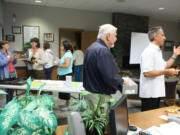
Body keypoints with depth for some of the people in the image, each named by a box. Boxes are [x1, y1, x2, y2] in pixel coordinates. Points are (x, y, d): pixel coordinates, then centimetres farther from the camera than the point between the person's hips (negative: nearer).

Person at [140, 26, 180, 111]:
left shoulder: (158, 51, 15)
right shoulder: (149, 52, -18)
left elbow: (164, 66, 25)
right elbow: (146, 73, -27)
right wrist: (166, 72, -22)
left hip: (156, 92, 10)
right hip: (149, 94, -10)